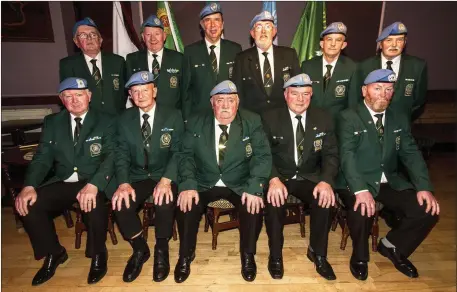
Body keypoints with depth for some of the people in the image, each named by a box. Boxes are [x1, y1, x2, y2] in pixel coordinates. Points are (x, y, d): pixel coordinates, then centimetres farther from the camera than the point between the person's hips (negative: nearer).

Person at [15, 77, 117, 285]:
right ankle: (54, 253, 9)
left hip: (93, 183, -4)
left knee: (93, 205, -34)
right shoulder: (52, 122, 9)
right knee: (28, 205, -18)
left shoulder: (105, 122, -1)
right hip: (62, 183, 4)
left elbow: (111, 157, -13)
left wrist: (93, 185, -31)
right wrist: (29, 186, -16)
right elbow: (42, 158, 4)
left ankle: (98, 254, -4)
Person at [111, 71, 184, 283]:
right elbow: (121, 154, 1)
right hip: (137, 177, 3)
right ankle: (140, 249, 5)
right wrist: (123, 183, -17)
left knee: (165, 202, -32)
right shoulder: (125, 119, 5)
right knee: (120, 204, -24)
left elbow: (178, 152, -9)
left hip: (165, 176, -2)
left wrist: (165, 180, -25)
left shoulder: (173, 116, -3)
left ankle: (161, 251, -1)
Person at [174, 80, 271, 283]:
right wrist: (188, 185, -20)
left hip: (240, 184, 0)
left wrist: (254, 187, -24)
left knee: (254, 206, -26)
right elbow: (187, 155, -4)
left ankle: (247, 255, 3)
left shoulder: (252, 122, -4)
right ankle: (185, 255, 5)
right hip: (204, 183, 1)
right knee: (186, 205, -23)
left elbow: (263, 156, -10)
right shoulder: (195, 122, -1)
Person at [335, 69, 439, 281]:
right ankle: (360, 257, 1)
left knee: (428, 209, -13)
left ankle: (392, 247, 15)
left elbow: (411, 154, 3)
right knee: (362, 211, -33)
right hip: (356, 183, -5)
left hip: (391, 182, 6)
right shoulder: (348, 118, -7)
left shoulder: (400, 119, 11)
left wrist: (424, 187, -13)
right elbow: (347, 156, -19)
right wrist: (360, 190, -33)